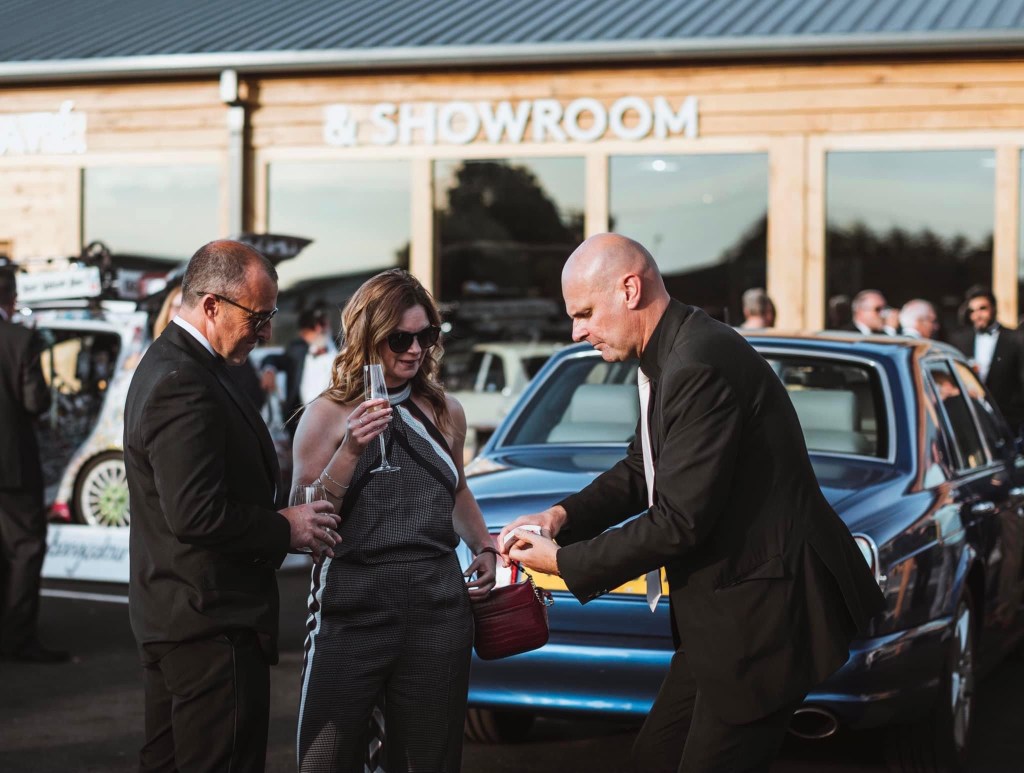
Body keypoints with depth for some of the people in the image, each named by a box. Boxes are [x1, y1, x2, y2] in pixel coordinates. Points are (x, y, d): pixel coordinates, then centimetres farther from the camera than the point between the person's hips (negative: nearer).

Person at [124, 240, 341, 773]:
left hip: (170, 620, 11)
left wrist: (278, 520, 9)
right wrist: (284, 529, -13)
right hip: (212, 623, -11)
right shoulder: (185, 386, -20)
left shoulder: (168, 364, 13)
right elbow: (197, 515, -26)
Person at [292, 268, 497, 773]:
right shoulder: (328, 414, -2)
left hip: (438, 606, 4)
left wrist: (485, 548, 12)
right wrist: (350, 451, -17)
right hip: (352, 611, -3)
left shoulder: (445, 412, 11)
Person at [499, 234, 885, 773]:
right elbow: (640, 470, 20)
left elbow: (680, 523, -23)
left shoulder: (699, 367, -23)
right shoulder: (670, 356, 9)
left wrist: (564, 561, -13)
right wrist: (563, 515, 2)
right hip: (724, 610, 10)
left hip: (765, 609, -10)